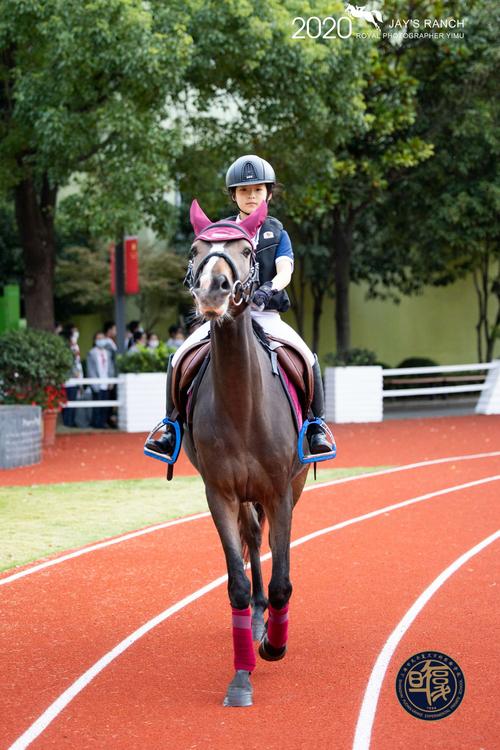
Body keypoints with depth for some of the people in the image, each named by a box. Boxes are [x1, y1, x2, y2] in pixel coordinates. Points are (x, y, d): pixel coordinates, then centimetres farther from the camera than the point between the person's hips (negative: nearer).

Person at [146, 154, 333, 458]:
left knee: (308, 358, -24)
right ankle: (172, 430, -3)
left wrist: (270, 289, -28)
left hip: (266, 314, -1)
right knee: (179, 359, -16)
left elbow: (285, 270, -6)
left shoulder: (277, 233, 9)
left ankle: (318, 426, -9)